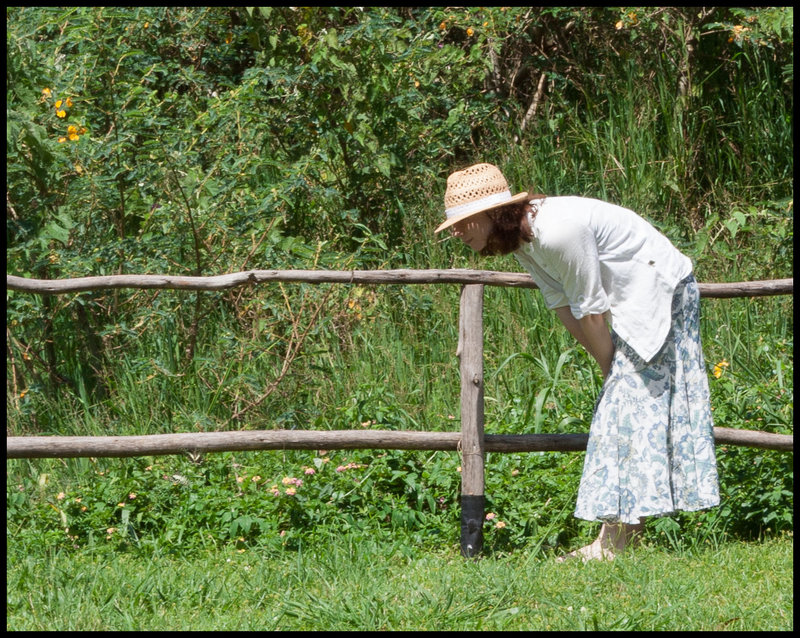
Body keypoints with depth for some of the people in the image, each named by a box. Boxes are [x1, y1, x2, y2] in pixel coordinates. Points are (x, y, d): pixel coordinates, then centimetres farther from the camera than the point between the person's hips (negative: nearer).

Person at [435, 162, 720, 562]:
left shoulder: (558, 231, -30)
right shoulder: (521, 238, -1)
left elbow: (591, 310, -22)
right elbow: (563, 307, 4)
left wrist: (610, 371, -9)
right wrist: (610, 370, 4)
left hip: (660, 294, -9)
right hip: (632, 304, 9)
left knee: (631, 403, -11)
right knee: (621, 407, 8)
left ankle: (612, 543, -11)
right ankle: (617, 539, 11)